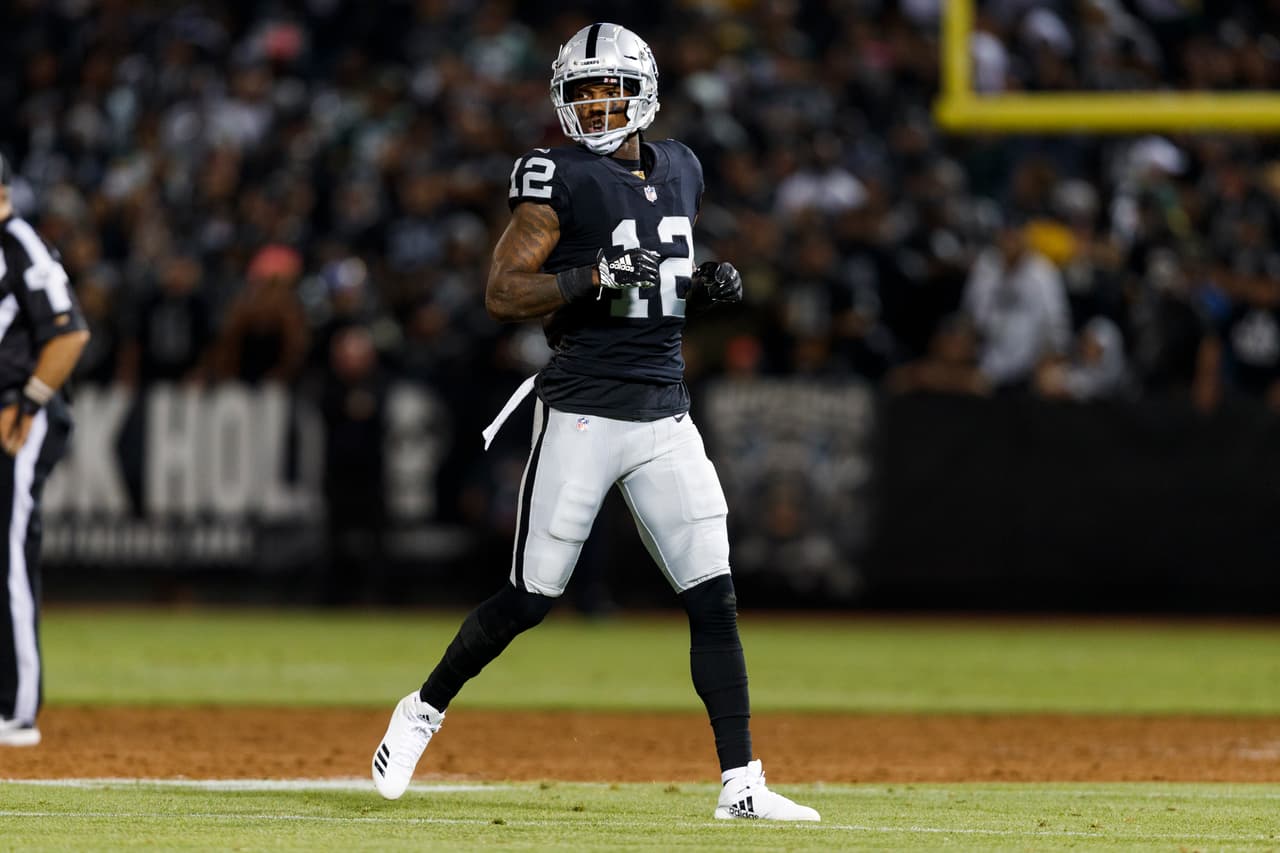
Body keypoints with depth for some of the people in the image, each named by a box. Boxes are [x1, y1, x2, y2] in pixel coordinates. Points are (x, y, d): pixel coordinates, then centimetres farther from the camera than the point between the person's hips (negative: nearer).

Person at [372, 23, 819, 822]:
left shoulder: (679, 169, 13)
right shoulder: (560, 178, -7)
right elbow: (503, 293, -11)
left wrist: (706, 284, 3)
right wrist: (597, 278, -22)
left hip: (666, 415, 5)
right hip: (582, 413, -5)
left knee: (714, 598, -4)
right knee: (531, 598, -1)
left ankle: (741, 784, -3)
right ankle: (424, 711, 23)